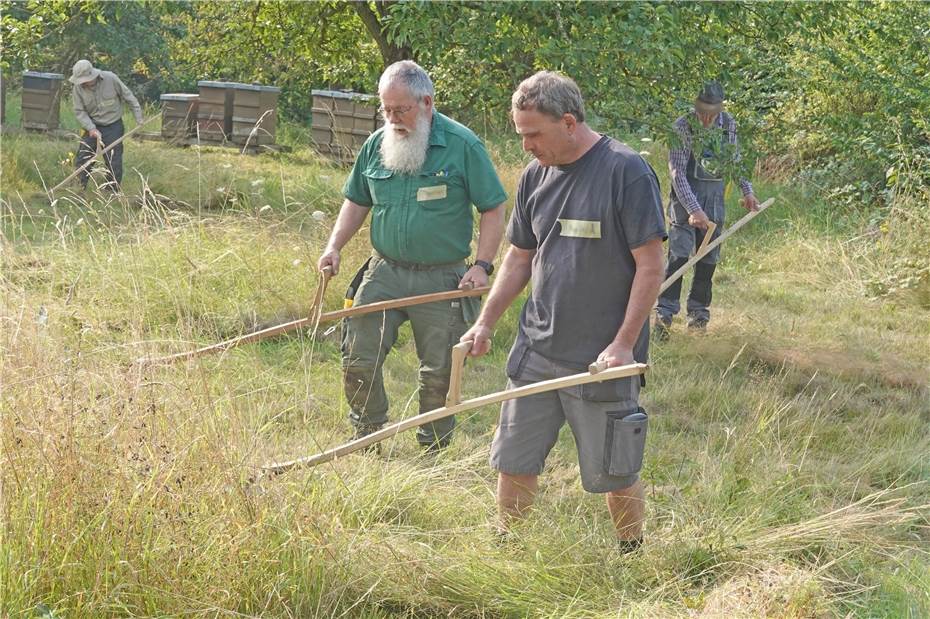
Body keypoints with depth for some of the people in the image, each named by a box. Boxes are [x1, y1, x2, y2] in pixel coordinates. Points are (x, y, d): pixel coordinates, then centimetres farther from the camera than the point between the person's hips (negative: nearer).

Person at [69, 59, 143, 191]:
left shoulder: (111, 79, -17)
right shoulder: (78, 88, -13)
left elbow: (128, 97, -5)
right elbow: (79, 111, -10)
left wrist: (138, 118, -1)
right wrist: (92, 129, -23)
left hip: (113, 126, -2)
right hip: (92, 126, 2)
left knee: (114, 164, -1)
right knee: (81, 160, 3)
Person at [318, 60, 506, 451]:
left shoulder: (463, 145, -8)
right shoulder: (376, 145, 5)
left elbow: (493, 209, -4)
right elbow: (357, 202, 17)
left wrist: (482, 265, -12)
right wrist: (334, 246, 3)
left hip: (442, 281, -3)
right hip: (384, 272, 3)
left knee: (439, 374, 5)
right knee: (357, 360, -1)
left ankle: (434, 448, 21)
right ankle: (367, 438, 18)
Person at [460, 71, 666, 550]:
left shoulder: (626, 171, -13)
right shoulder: (535, 177, 7)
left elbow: (650, 264, -13)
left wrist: (624, 343, -16)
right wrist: (485, 323, 8)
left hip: (601, 359, -6)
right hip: (535, 349, 6)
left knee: (615, 473, 5)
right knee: (512, 461, 10)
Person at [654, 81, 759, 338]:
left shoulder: (728, 124, 0)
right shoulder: (682, 127, -15)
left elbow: (734, 158, 17)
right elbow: (677, 173, -17)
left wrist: (746, 191, 12)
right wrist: (693, 209, -24)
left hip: (715, 195, 5)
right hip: (686, 194, -5)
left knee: (708, 258, 7)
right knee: (679, 254, -13)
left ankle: (699, 310, 16)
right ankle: (665, 312, -13)